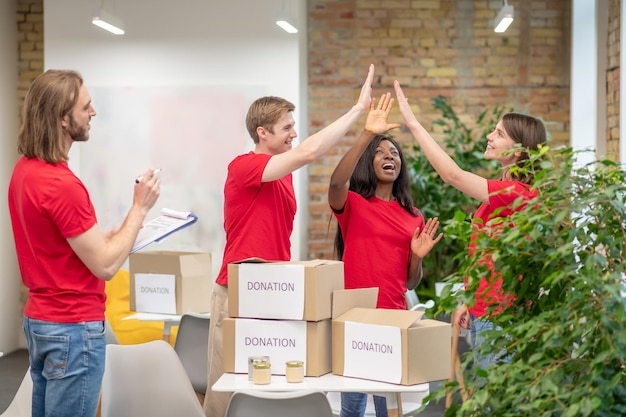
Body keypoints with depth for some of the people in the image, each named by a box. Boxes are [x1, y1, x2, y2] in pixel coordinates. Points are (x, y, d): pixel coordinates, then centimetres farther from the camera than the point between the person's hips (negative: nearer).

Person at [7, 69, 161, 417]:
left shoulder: (25, 169, 6)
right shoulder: (62, 185, -24)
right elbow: (106, 265, -19)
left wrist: (109, 237, 11)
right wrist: (140, 208, -12)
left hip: (38, 319, 9)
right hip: (73, 328, -9)